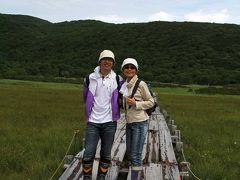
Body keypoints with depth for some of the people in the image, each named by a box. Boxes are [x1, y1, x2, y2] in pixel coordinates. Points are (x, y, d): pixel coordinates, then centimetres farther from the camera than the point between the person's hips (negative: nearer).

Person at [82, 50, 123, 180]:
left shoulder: (117, 80, 1)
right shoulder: (90, 78, 1)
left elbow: (121, 98, 16)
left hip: (109, 122, 1)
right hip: (93, 122, -1)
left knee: (106, 154, 9)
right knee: (88, 153, -3)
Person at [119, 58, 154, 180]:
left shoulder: (141, 84, -10)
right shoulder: (124, 85, 11)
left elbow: (151, 102, -6)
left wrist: (136, 104, -17)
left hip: (140, 123, -7)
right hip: (129, 123, 8)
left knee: (135, 155, -4)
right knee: (129, 154, 16)